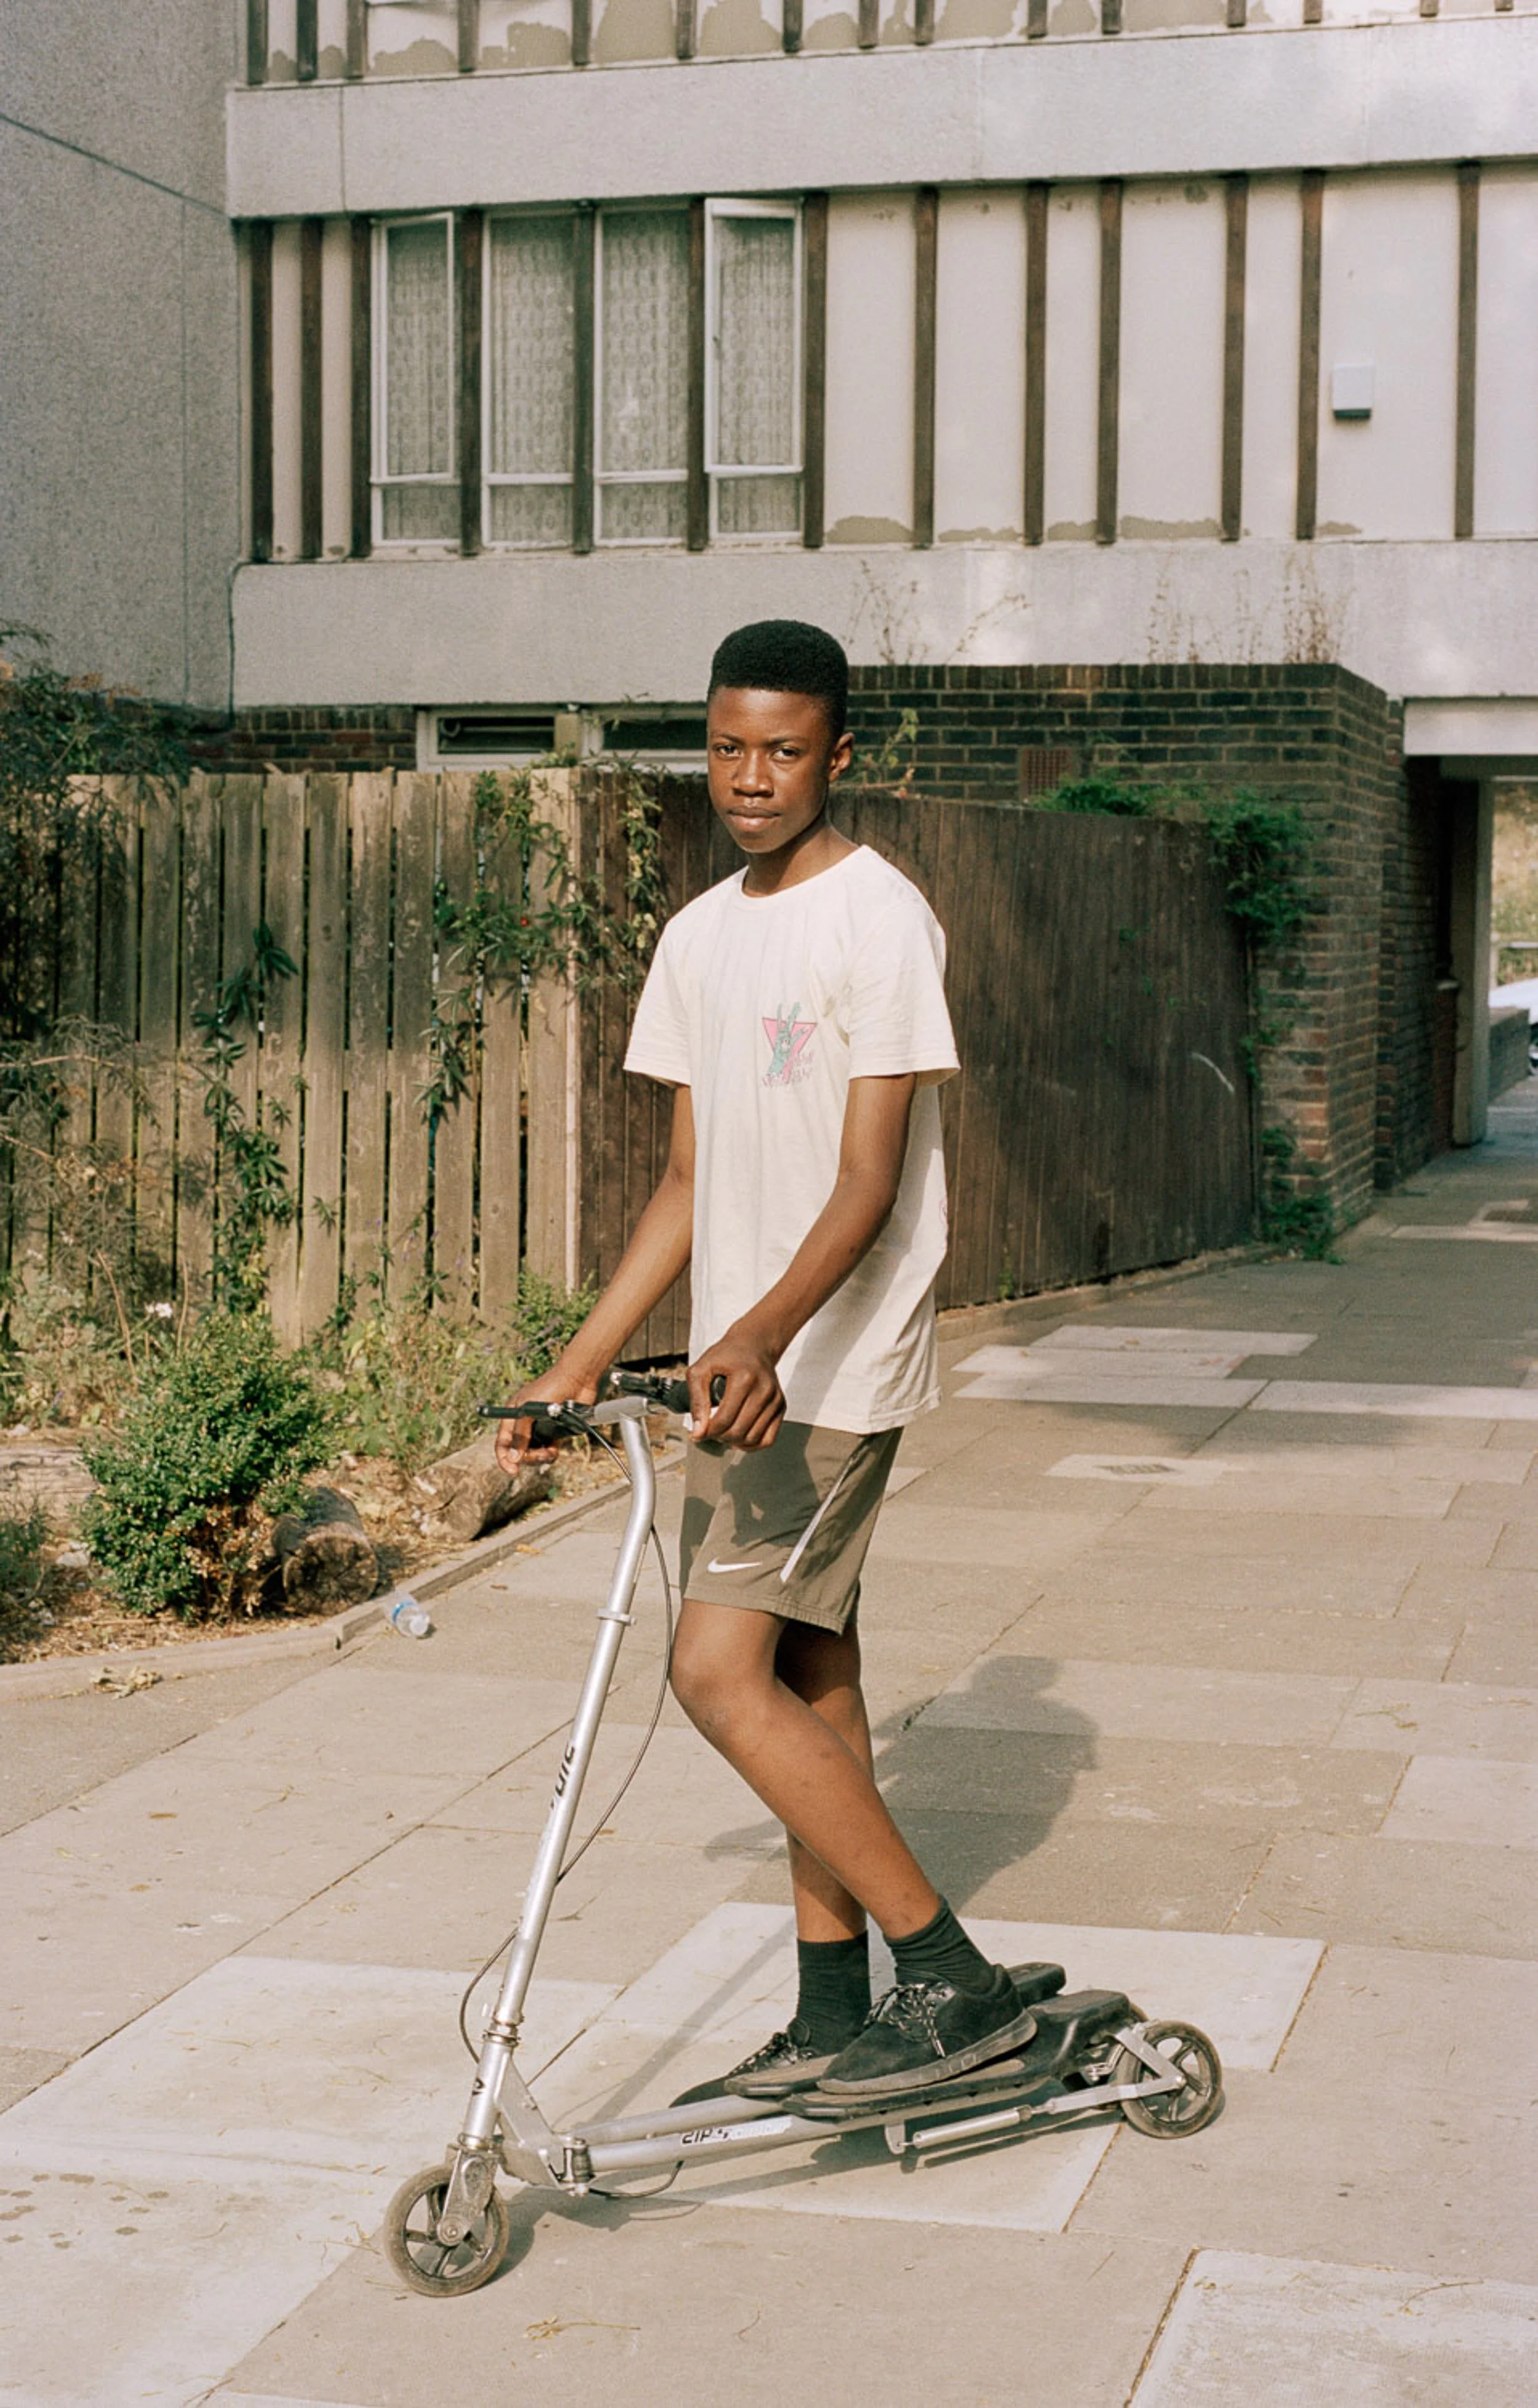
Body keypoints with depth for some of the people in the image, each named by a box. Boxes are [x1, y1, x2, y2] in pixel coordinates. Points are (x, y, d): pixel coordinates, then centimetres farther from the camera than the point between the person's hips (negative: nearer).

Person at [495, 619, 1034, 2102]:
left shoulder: (878, 919, -12)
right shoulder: (699, 937, 12)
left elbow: (869, 1181, -19)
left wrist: (763, 1332, -34)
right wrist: (581, 1363, 13)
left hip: (832, 1367, -8)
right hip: (742, 1370, 8)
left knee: (722, 1671, -15)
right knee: (809, 1680, 12)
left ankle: (954, 1983, -7)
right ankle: (833, 2021, 21)